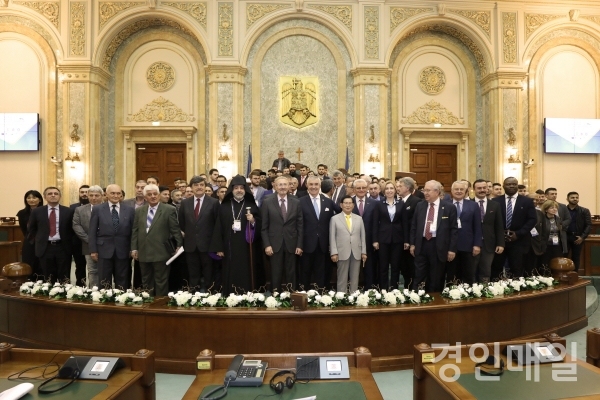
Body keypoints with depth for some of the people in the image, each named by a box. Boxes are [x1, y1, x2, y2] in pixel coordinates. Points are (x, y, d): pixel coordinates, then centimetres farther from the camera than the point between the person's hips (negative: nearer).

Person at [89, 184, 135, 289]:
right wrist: (93, 250, -3)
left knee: (122, 284, 8)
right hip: (104, 250, -1)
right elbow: (92, 232, 2)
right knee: (104, 283, 7)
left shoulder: (129, 210, 4)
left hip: (123, 251, 1)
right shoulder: (97, 209, 3)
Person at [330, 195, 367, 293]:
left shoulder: (359, 218, 11)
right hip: (342, 253, -3)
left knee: (355, 278, 7)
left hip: (356, 253, 3)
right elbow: (332, 237, -1)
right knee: (342, 278, 3)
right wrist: (334, 253, -8)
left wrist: (364, 252, 5)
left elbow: (363, 236, 10)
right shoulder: (335, 218, 3)